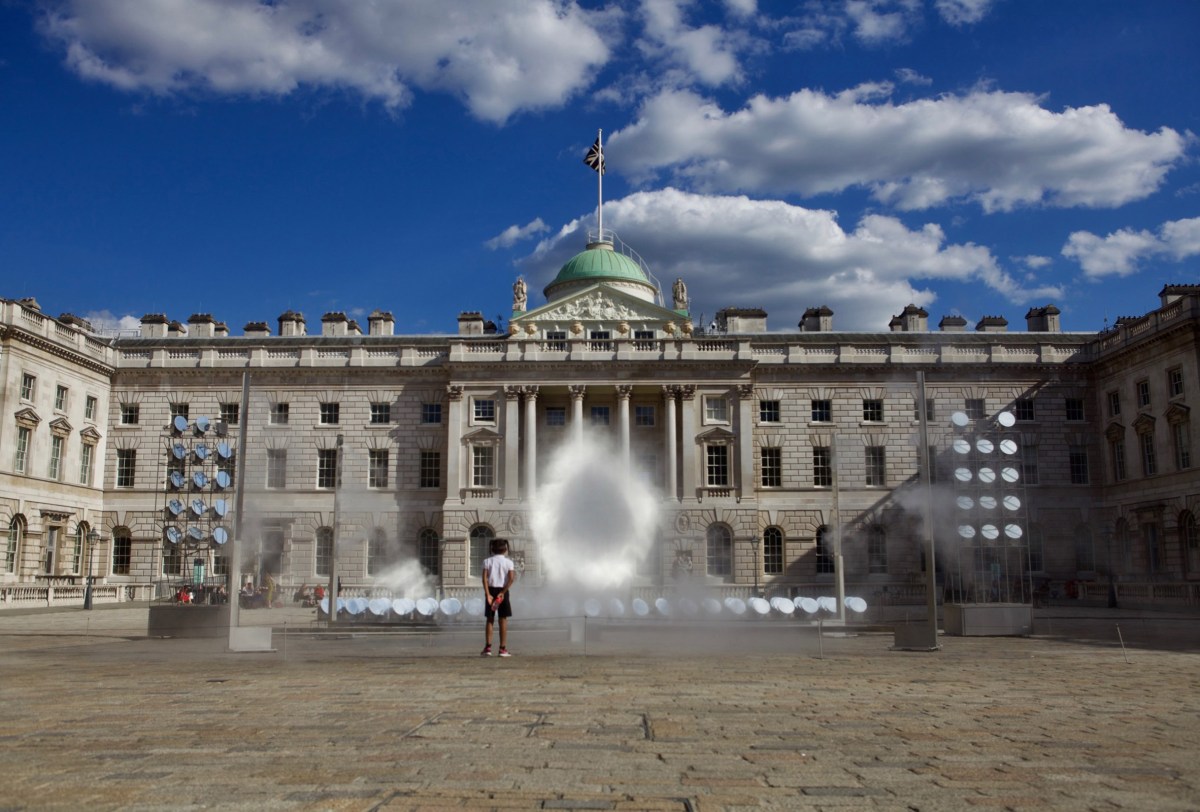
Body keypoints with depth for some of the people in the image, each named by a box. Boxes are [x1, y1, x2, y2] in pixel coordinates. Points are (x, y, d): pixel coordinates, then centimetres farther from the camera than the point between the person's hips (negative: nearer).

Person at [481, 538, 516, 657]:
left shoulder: (487, 561, 3)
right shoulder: (508, 562, 1)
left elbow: (484, 577, -10)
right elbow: (511, 578, -14)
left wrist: (487, 594, -14)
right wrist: (503, 592, -15)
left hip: (491, 590, 1)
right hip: (503, 591, -1)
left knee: (489, 619, 8)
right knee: (503, 620, 3)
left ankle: (488, 647, 2)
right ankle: (503, 648, 1)